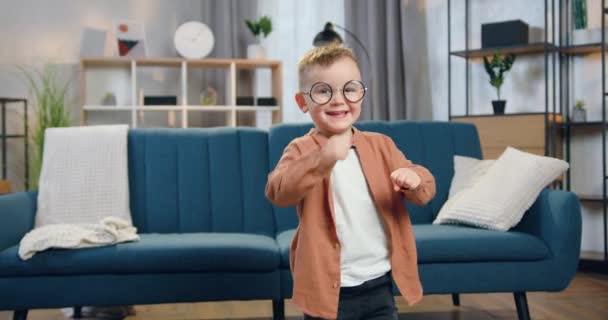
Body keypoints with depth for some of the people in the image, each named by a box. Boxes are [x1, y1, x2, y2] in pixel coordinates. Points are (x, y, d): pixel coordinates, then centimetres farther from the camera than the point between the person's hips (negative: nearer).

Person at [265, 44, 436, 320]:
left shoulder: (381, 145, 5)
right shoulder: (301, 149, -6)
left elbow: (424, 188, 8)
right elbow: (278, 192, -23)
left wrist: (415, 180, -17)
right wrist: (322, 159, -37)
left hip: (379, 283, 4)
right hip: (328, 287, -3)